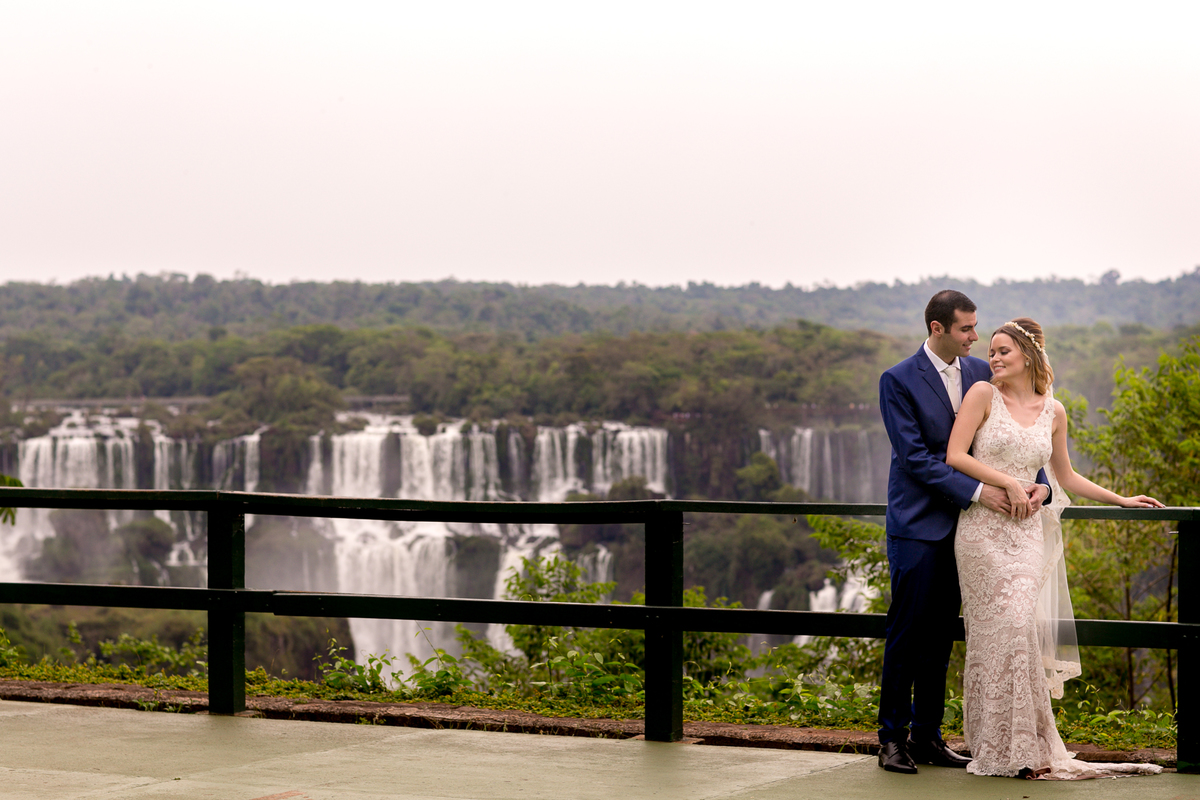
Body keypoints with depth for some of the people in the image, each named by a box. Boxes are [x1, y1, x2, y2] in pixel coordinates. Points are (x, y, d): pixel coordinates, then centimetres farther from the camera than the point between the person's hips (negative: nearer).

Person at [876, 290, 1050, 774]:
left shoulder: (980, 373, 7)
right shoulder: (898, 381, -9)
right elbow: (914, 457, -14)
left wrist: (1038, 484, -9)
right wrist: (977, 492, -19)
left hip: (961, 524, 5)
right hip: (916, 524, -5)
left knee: (941, 634, 8)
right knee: (907, 630, -4)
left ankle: (927, 735, 15)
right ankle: (893, 737, 5)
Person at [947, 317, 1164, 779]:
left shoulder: (1053, 412, 11)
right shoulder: (983, 394, 1)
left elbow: (1064, 476, 22)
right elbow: (955, 456, -6)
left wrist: (1123, 500, 21)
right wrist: (1008, 483, -12)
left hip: (1027, 530, 3)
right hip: (984, 528, -3)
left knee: (1022, 630, -5)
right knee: (1001, 630, -8)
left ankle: (1025, 745, 2)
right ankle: (1001, 749, -1)